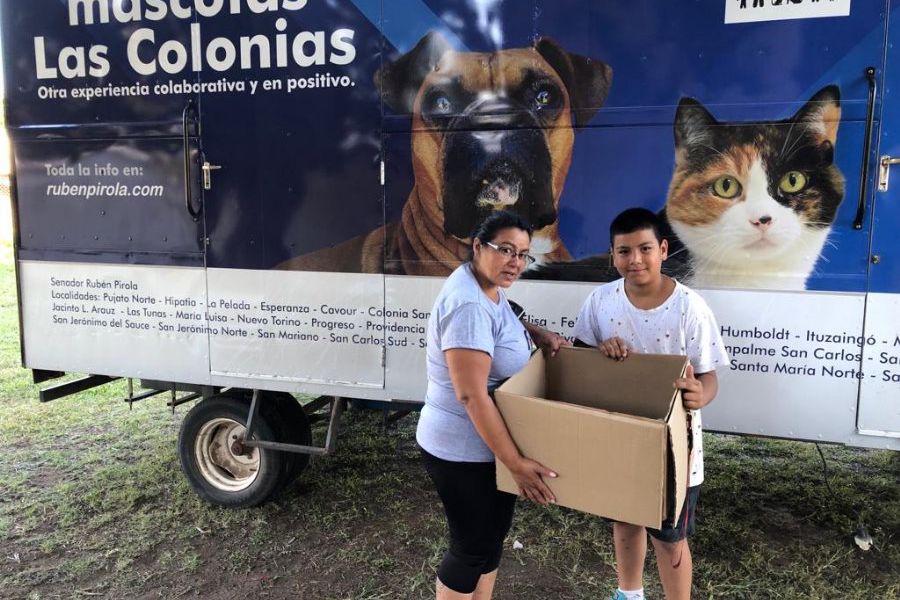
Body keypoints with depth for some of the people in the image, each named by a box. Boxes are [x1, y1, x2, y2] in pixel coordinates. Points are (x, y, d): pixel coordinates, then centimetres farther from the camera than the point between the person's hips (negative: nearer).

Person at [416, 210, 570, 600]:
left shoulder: (491, 287, 2)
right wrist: (516, 462, -27)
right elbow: (472, 395, -31)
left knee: (493, 533, 22)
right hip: (464, 450, -10)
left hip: (487, 442, 10)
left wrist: (538, 334, 6)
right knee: (471, 546, 8)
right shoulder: (468, 305, -29)